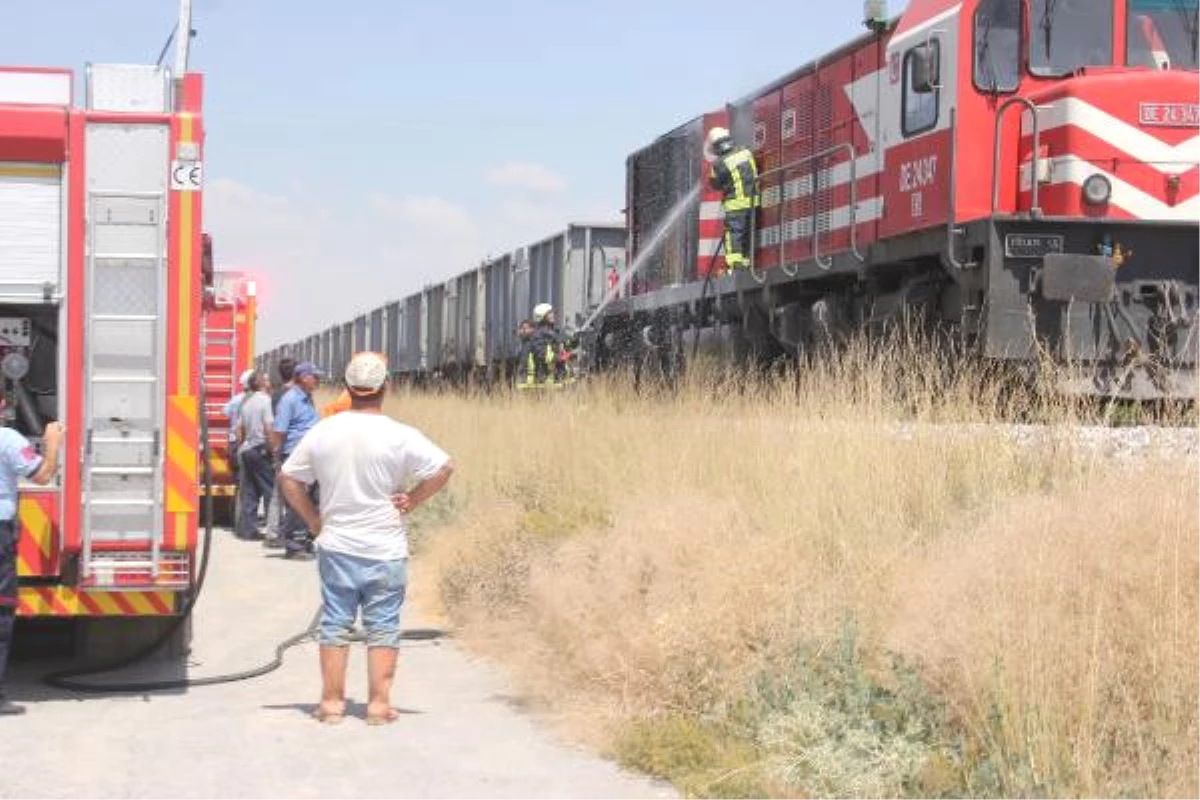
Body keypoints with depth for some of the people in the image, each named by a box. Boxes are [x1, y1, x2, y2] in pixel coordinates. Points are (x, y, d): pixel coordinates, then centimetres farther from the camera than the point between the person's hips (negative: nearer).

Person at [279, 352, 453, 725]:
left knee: (335, 624, 10)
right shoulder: (399, 436, -11)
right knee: (383, 626, 6)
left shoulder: (323, 432, 0)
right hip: (385, 550, -2)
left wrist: (313, 519, 10)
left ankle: (331, 701, 12)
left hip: (336, 546, 3)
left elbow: (289, 478, 7)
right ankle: (379, 703, 5)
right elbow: (443, 468, -13)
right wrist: (411, 501, -4)